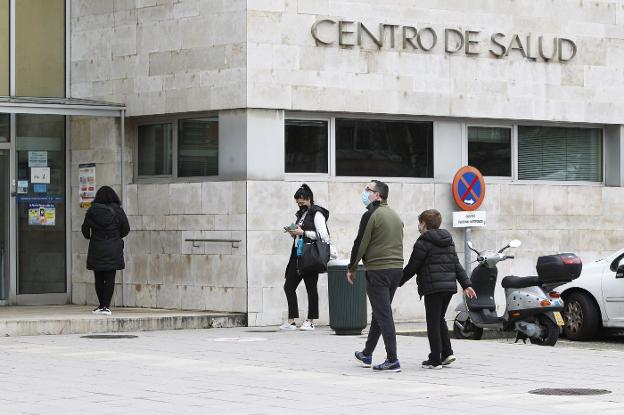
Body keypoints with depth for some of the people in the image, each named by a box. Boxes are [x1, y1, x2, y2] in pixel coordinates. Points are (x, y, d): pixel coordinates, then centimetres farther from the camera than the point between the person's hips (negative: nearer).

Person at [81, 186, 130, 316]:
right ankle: (106, 306, -8)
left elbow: (85, 229, 3)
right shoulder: (117, 211, -4)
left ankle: (102, 306, 16)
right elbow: (126, 229, 1)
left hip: (96, 248, 1)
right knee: (110, 278, -1)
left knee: (99, 278, 11)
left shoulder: (92, 211, -1)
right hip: (113, 250, -1)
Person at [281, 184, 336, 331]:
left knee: (311, 288, -2)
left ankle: (310, 321, 4)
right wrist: (292, 232, 5)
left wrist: (302, 232, -15)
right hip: (298, 254, 9)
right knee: (289, 286, 2)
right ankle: (291, 320, 5)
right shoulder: (300, 214, 19)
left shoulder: (317, 213, -6)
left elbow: (323, 235, -15)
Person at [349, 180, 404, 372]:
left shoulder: (371, 215, -11)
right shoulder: (395, 216, 16)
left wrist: (352, 268, 1)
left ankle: (392, 360, -12)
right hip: (397, 269, 8)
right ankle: (367, 354, 30)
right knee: (380, 313, 18)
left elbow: (360, 243, -10)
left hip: (377, 270, -8)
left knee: (383, 315, -8)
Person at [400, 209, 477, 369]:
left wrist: (398, 282, 5)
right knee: (440, 320, 20)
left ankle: (435, 360, -1)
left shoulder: (423, 243, -7)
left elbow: (412, 267, -6)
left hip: (433, 288, -7)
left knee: (433, 323, -2)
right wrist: (466, 284, 13)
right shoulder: (448, 241, 15)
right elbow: (456, 264, 14)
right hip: (449, 286, 7)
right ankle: (447, 353, 12)